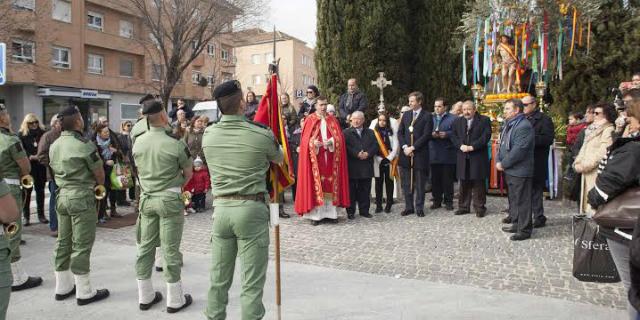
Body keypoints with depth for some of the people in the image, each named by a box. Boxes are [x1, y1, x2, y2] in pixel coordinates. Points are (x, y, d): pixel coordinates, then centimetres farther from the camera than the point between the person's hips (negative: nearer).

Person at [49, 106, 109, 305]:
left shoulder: (54, 146, 9)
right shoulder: (84, 144, -15)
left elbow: (55, 171, 15)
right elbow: (100, 174, -9)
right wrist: (99, 186, 10)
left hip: (62, 196, 8)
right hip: (82, 197, -8)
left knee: (63, 243, 14)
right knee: (81, 245, -2)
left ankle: (62, 288, 25)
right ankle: (84, 293, 6)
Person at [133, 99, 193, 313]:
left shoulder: (138, 142, 0)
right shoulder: (175, 144, -15)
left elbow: (140, 170, 14)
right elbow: (188, 173, -2)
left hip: (146, 199, 5)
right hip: (169, 200, -5)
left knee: (145, 248, 12)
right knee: (170, 250, 1)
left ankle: (145, 297, 24)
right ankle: (174, 300, 12)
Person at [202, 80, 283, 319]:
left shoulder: (208, 135, 3)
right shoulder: (262, 134, -10)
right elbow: (279, 159, 11)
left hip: (221, 208, 5)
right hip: (251, 209, -4)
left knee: (219, 279, 16)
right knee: (252, 282, 3)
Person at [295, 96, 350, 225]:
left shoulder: (333, 120, 11)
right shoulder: (310, 120, 4)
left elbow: (339, 137, 4)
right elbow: (305, 139, -2)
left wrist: (331, 142, -16)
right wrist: (313, 143, -21)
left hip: (330, 158, 3)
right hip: (315, 158, -2)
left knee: (331, 184, 4)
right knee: (315, 185, -4)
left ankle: (330, 212, 11)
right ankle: (316, 214, 0)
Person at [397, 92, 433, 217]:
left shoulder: (427, 116, -2)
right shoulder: (406, 115, 13)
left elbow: (426, 135, -10)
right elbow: (400, 132, 9)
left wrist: (412, 147, -14)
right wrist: (405, 147, -6)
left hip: (420, 154, -4)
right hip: (406, 154, 4)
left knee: (420, 183, 3)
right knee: (406, 183, 7)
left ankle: (419, 208, 13)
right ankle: (409, 207, 16)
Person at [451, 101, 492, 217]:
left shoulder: (484, 120, 1)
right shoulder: (458, 121, 14)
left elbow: (485, 136, -9)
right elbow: (453, 136, 7)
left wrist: (472, 147, -17)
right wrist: (461, 146, -11)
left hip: (478, 157, -3)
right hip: (463, 159, 4)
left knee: (479, 184, 1)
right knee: (464, 184, 8)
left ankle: (479, 208, 10)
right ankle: (463, 207, 17)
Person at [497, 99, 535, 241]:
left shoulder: (524, 126, -18)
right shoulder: (509, 125, 15)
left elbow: (519, 150, -24)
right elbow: (502, 144, 16)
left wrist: (503, 164, -17)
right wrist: (498, 161, 1)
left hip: (520, 171, -10)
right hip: (510, 170, 10)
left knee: (522, 201, -2)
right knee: (513, 198, 18)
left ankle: (524, 230, 7)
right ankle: (516, 224, 30)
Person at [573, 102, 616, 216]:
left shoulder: (608, 130, -8)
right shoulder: (592, 129, 20)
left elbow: (602, 152, -17)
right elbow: (584, 148, 19)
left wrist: (585, 165, -16)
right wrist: (578, 163, 4)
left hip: (597, 172, -8)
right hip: (587, 171, 9)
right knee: (587, 197, 10)